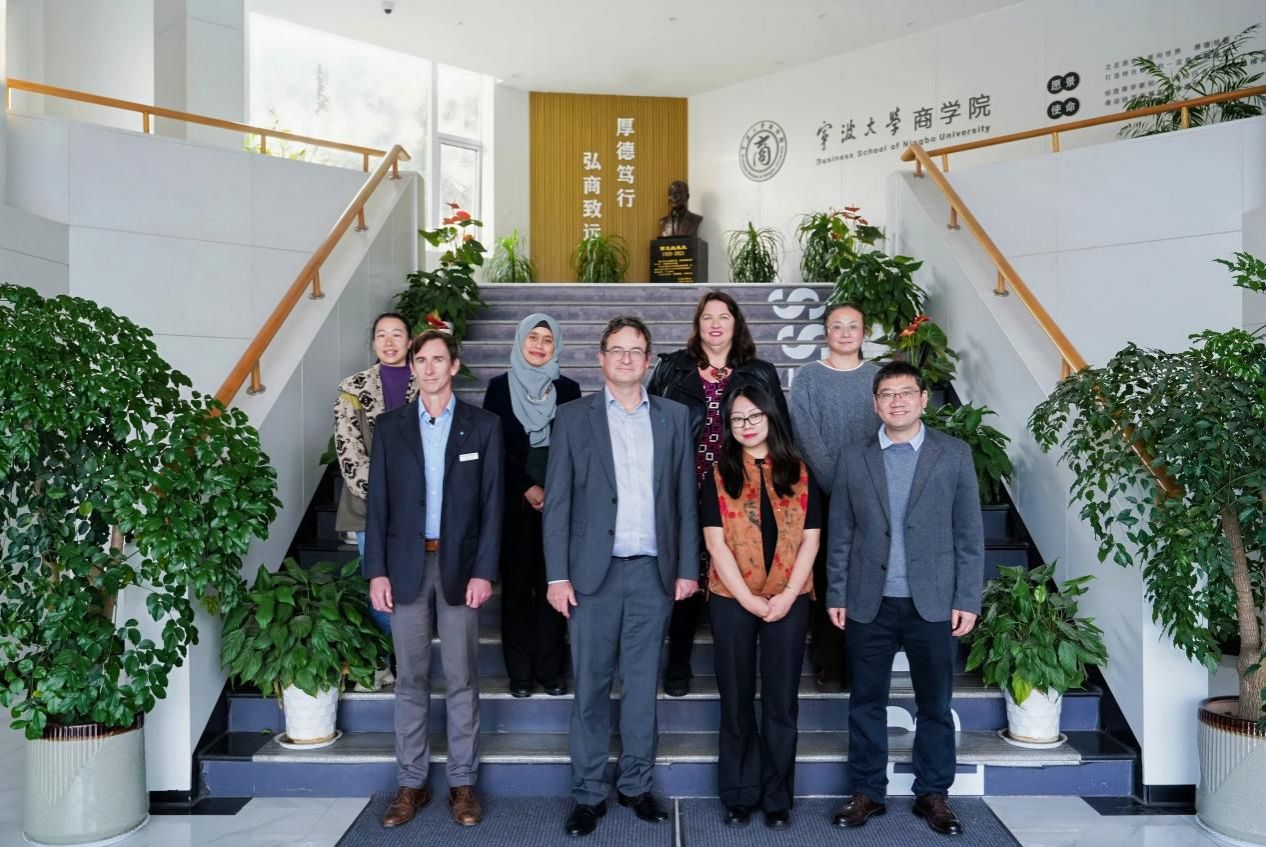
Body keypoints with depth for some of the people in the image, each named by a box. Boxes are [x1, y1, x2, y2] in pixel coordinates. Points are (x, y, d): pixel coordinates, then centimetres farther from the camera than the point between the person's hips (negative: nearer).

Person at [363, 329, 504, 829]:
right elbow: (378, 503, 4)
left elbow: (492, 503, -1)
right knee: (410, 679, 9)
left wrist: (484, 571, -8)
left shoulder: (483, 426, 2)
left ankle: (463, 783, 18)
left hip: (460, 565, -1)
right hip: (406, 565, 1)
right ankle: (411, 783, 20)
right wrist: (376, 571, -2)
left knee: (462, 679, 6)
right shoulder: (389, 425, 5)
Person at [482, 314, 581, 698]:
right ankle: (520, 670, 12)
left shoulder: (568, 389, 8)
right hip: (514, 500, -1)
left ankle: (551, 669, 11)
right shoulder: (499, 387, 4)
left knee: (552, 583, 1)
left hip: (558, 499, 1)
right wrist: (527, 487, -8)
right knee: (516, 583, 3)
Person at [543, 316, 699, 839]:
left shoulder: (674, 417, 8)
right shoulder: (574, 417, 3)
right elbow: (557, 502, -1)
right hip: (594, 571, -1)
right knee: (591, 687, 6)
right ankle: (589, 793, 19)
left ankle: (636, 784, 25)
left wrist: (688, 568, 3)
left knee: (642, 685, 10)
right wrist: (557, 575, -7)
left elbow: (686, 499, 8)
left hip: (654, 571, 2)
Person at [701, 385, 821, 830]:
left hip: (788, 601, 1)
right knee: (737, 700, 8)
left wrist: (787, 595, -9)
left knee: (781, 701, 7)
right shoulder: (718, 475, 2)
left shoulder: (799, 472, 5)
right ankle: (739, 795, 20)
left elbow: (810, 539, 2)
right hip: (732, 600, -1)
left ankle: (777, 798, 20)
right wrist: (748, 598, -11)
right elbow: (716, 542, -5)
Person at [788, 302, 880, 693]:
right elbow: (807, 439, -6)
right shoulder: (807, 378, 1)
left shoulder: (878, 377, 9)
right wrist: (837, 485, -14)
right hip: (823, 495, -2)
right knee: (825, 579, 2)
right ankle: (829, 666, 12)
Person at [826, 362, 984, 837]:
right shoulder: (853, 458, 5)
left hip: (932, 603, -1)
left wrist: (967, 599, -4)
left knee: (935, 705, 10)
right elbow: (840, 534, 5)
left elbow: (970, 534, 1)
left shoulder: (954, 455, 2)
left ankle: (932, 795, 26)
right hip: (868, 604, 1)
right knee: (866, 704, 9)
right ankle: (867, 793, 23)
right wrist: (836, 595, 1)